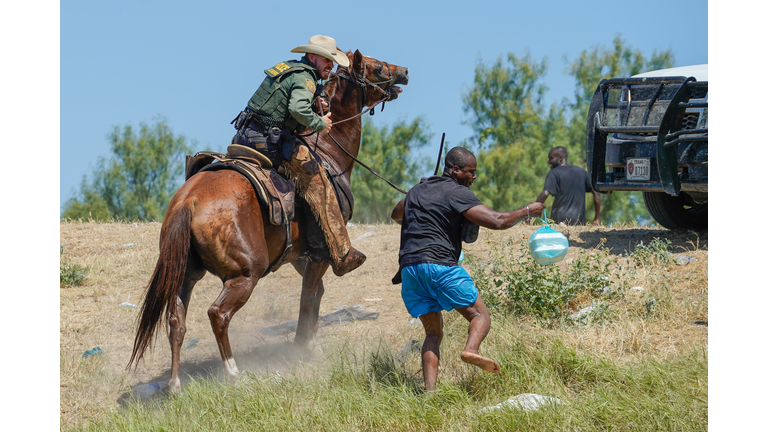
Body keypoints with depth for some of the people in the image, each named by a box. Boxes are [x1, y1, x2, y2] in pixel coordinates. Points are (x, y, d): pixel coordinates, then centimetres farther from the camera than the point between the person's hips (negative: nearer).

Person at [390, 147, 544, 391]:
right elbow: (496, 221, -9)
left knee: (433, 333, 12)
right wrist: (527, 212, 5)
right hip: (440, 264, -7)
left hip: (409, 268, 7)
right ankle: (471, 349, -30)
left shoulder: (418, 190, 23)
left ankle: (429, 391, -6)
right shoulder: (458, 193, -1)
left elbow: (396, 215, 41)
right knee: (480, 315, 3)